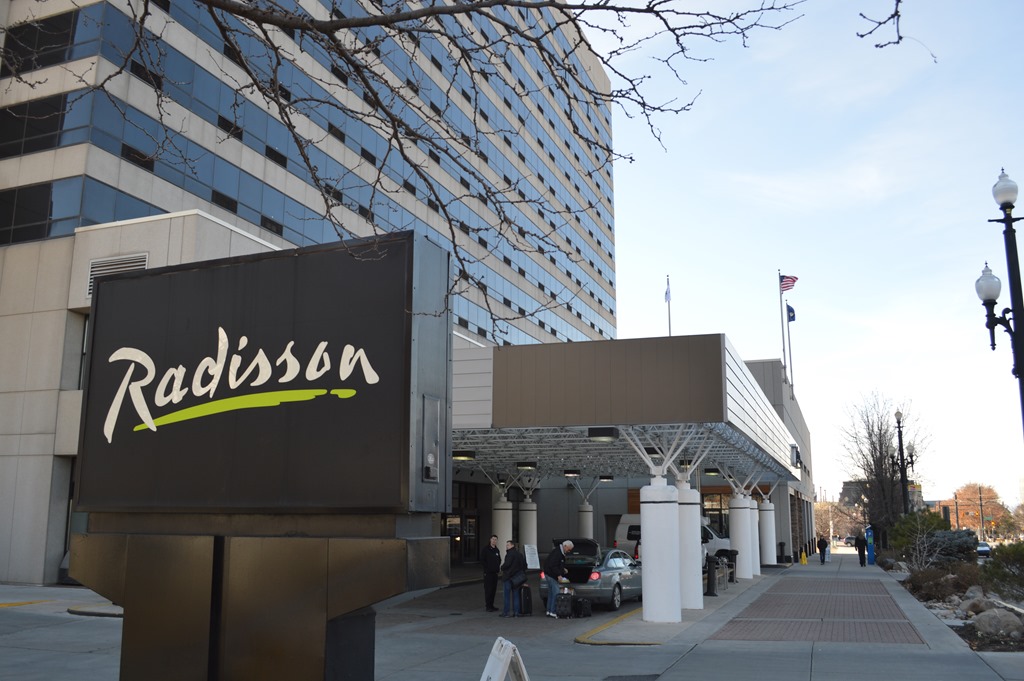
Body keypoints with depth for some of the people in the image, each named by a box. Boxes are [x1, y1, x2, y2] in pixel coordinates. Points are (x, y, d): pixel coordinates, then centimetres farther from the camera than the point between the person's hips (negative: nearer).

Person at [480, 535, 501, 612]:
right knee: (488, 590, -6)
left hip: (495, 573, 7)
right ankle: (487, 606, -1)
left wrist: (498, 567, 9)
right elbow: (482, 561, -10)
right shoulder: (485, 549, -6)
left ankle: (491, 605, 16)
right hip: (488, 573, -7)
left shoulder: (497, 550, 14)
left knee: (494, 589, 9)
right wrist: (487, 568, -13)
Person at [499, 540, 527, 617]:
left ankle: (505, 612, -2)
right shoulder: (520, 554, 14)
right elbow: (524, 565, 17)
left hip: (508, 577, -8)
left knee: (507, 596, -3)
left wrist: (502, 567, -4)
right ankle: (516, 612, 9)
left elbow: (507, 564, -23)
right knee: (515, 595, 10)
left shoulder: (510, 554, -14)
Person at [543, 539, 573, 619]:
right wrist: (558, 575, -24)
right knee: (556, 593, -12)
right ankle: (552, 612, -12)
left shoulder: (561, 553, 13)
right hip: (551, 575, -11)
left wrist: (563, 569, 10)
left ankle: (549, 611, 18)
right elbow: (552, 566, -25)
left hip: (551, 575, 11)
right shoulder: (557, 553, -20)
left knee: (551, 593, 13)